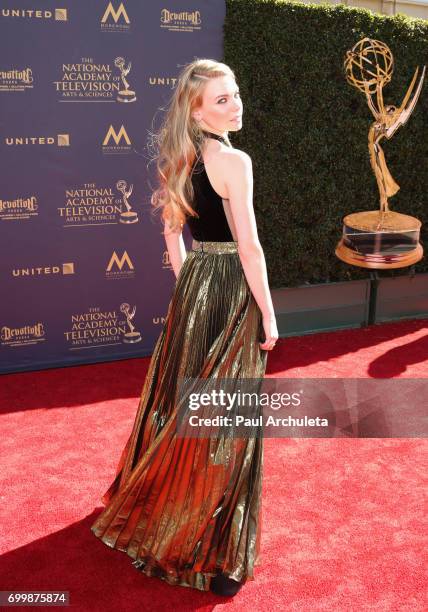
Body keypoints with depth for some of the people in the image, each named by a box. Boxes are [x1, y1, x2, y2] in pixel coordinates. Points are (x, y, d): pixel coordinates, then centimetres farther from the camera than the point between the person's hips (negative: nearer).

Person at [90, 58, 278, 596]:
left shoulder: (181, 160, 8)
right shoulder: (234, 161, -17)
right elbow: (248, 247, -19)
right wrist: (268, 313, -11)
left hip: (193, 286, 8)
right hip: (231, 290, -8)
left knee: (183, 396, 22)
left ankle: (153, 505, 42)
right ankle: (211, 548, 18)